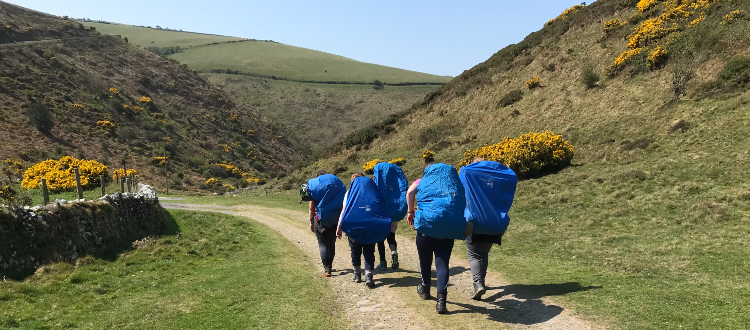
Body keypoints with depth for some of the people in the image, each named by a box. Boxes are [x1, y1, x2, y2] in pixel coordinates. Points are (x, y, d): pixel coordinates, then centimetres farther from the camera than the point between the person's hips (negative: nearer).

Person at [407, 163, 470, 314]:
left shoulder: (422, 181, 14)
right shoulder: (455, 183, 21)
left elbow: (410, 192, -7)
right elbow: (463, 204, 10)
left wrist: (411, 212, 1)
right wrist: (463, 226, 13)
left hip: (427, 224, -1)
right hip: (448, 229, 1)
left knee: (425, 261, 19)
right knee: (442, 263, 1)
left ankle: (425, 289, 40)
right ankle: (441, 300, -11)